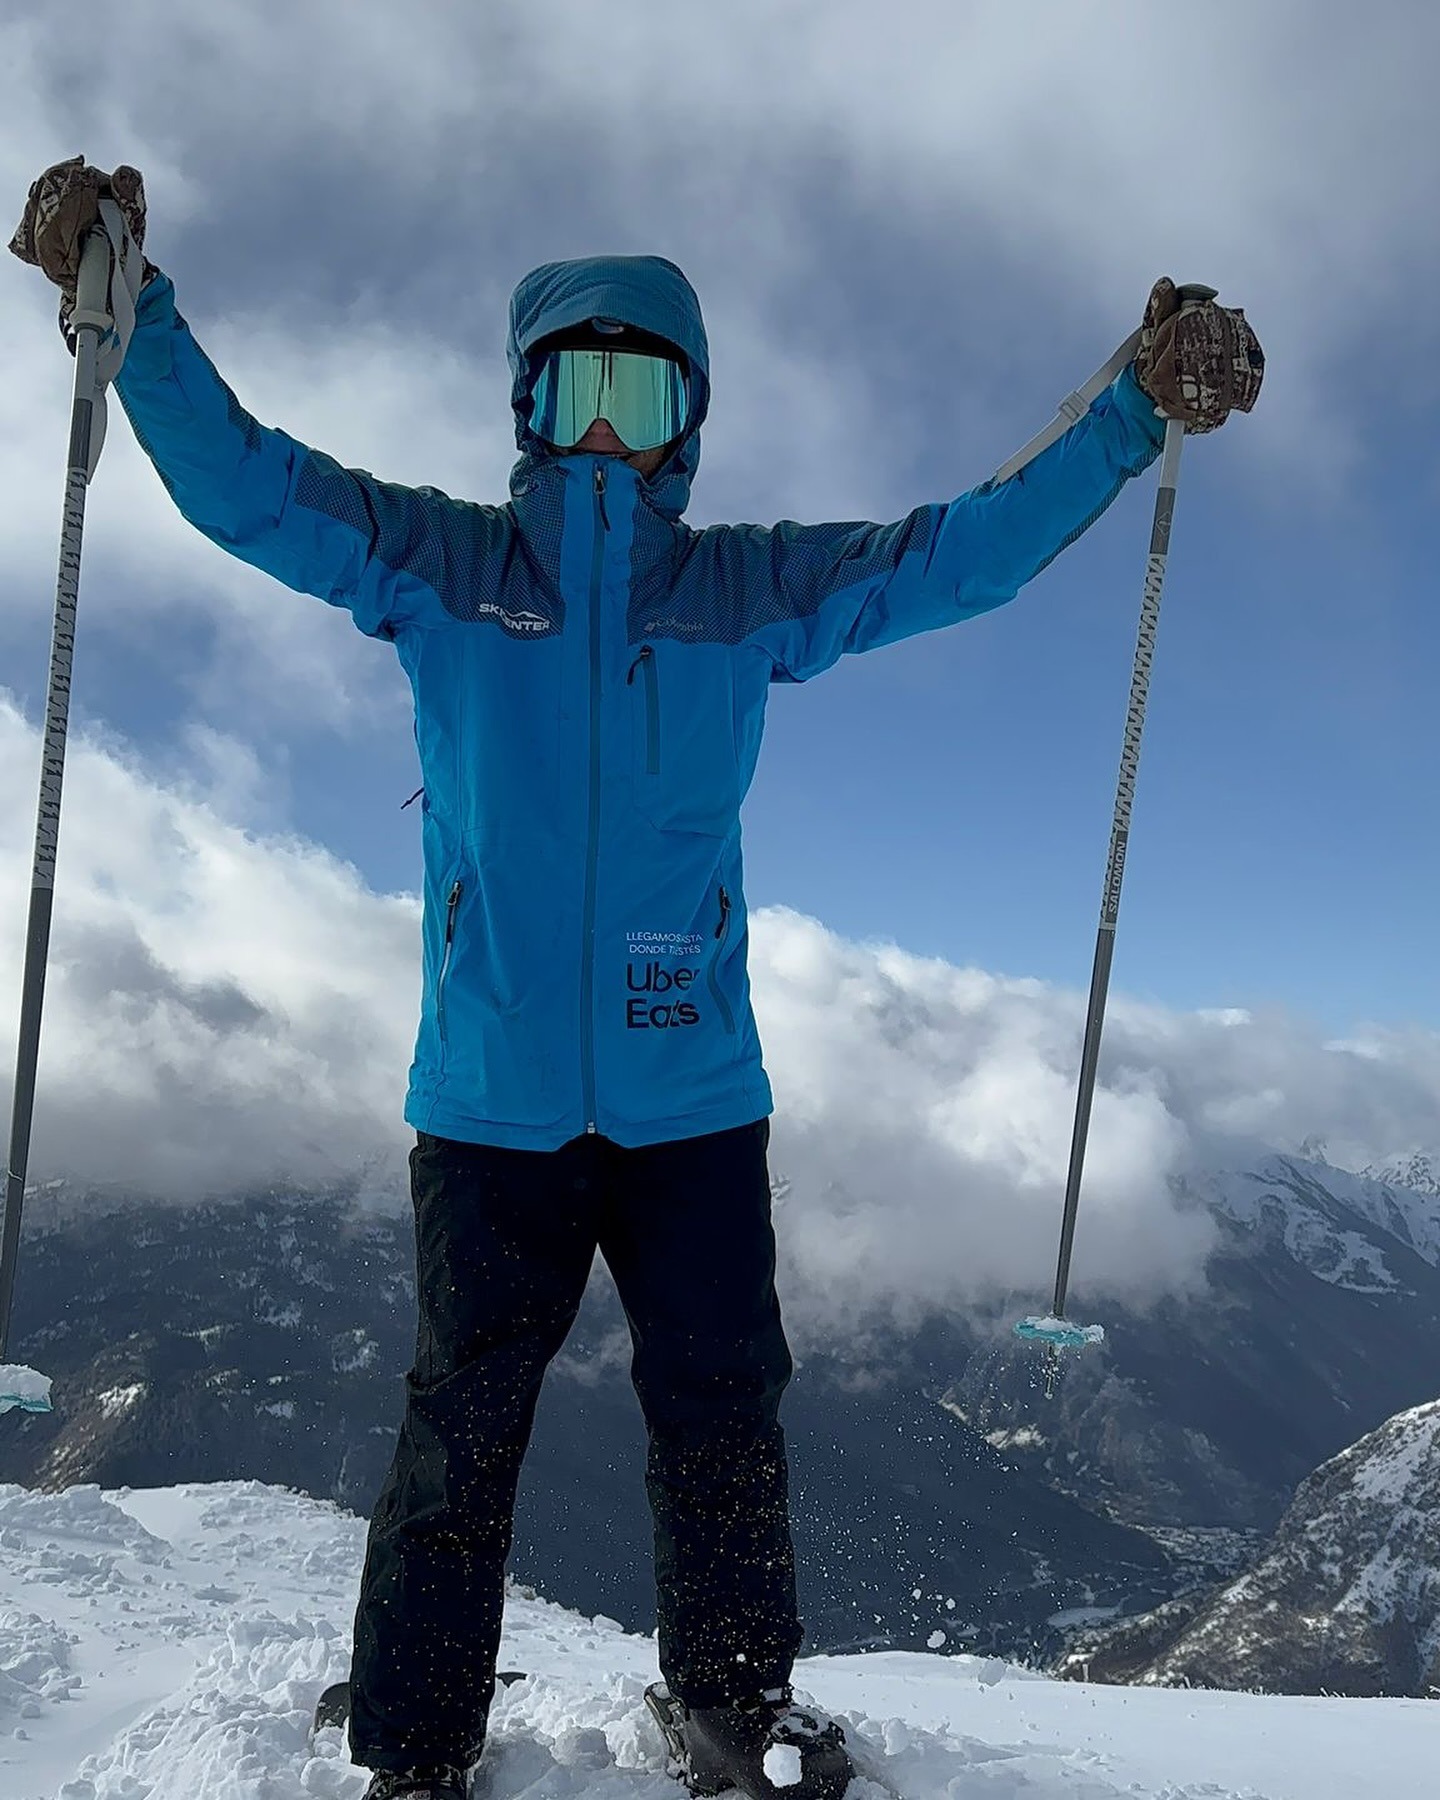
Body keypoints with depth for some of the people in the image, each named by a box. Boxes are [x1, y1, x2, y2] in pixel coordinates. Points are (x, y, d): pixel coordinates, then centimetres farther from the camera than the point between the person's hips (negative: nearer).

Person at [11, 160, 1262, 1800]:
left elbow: (967, 548, 9)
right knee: (459, 1434, 8)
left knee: (723, 1415, 11)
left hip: (693, 1096, 2)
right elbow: (237, 477, 4)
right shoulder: (435, 562, 6)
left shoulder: (753, 589, 9)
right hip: (488, 1096, -1)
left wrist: (1135, 411, 6)